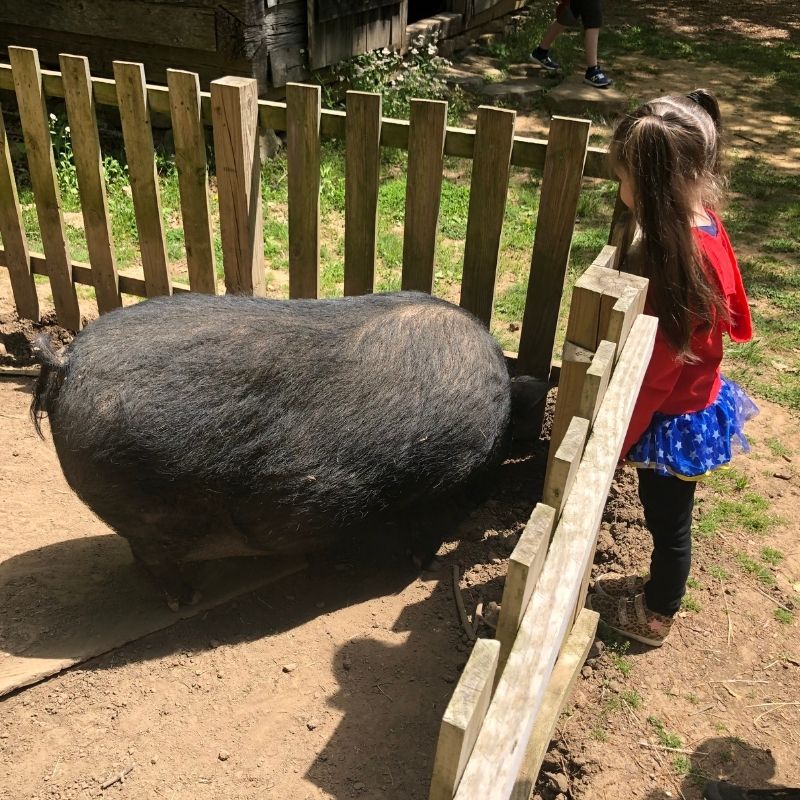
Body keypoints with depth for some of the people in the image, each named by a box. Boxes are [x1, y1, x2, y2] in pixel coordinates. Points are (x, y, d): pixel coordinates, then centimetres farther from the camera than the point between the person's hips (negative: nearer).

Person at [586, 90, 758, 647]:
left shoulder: (674, 259, -33)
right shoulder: (706, 225, -5)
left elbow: (656, 368, -27)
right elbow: (733, 315, 9)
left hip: (674, 418, -8)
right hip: (696, 402, 8)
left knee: (668, 519, 13)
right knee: (665, 513, 26)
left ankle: (654, 617, 36)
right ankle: (660, 589, 47)